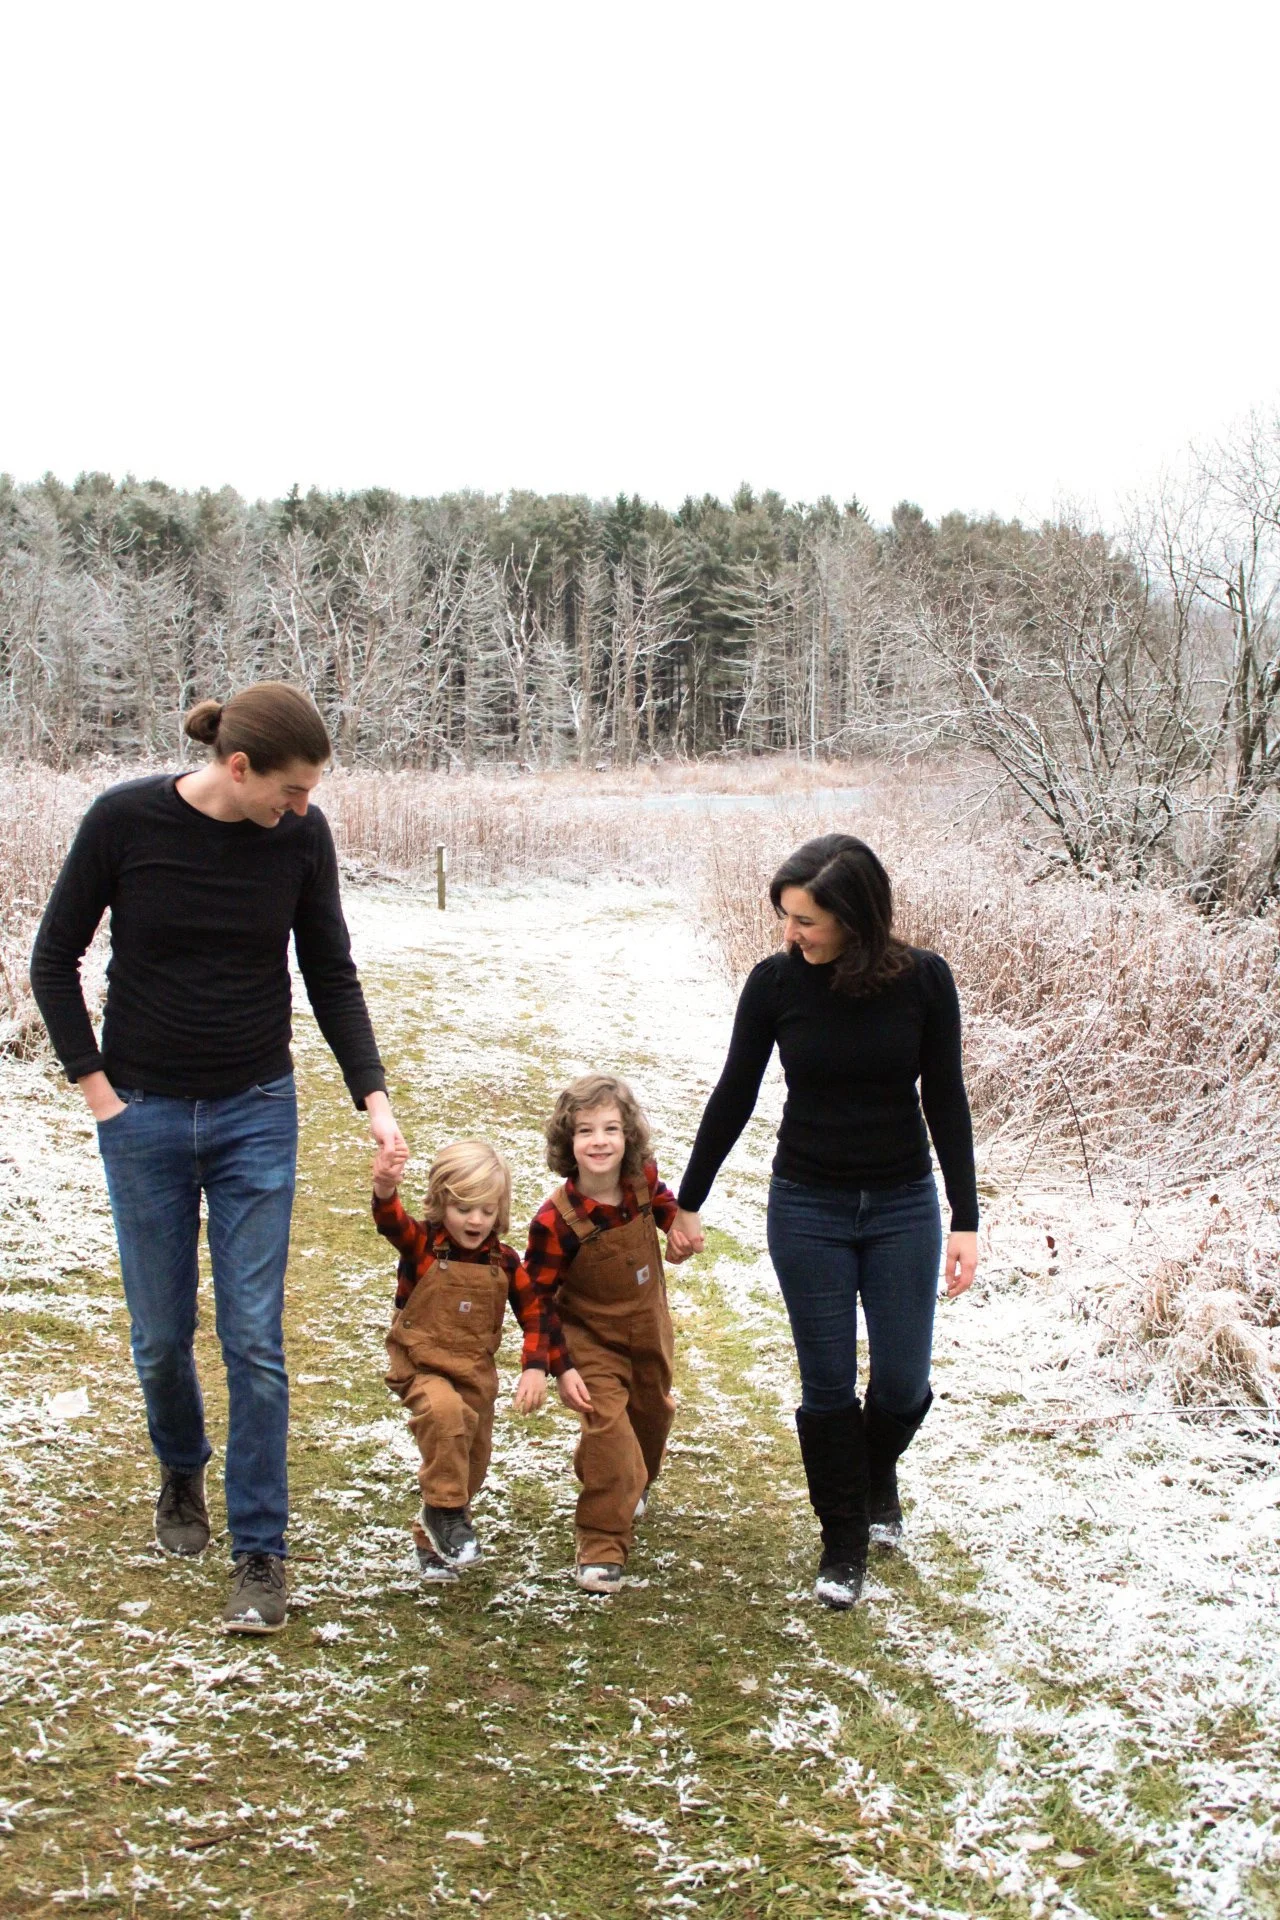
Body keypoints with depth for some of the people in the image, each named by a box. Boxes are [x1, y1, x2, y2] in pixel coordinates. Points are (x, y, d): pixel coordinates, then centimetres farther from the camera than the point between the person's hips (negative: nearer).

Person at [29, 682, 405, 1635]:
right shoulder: (125, 820, -13)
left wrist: (372, 1092, -6)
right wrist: (94, 1083, -5)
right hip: (145, 1118, 0)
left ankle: (261, 1552, 8)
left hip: (256, 1117, 1)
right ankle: (181, 1475, 39)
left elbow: (332, 976, 3)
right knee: (162, 1334, 9)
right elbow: (55, 959, -1)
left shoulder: (302, 837, -8)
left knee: (255, 1339, -3)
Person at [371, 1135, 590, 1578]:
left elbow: (537, 1312, 1)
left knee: (472, 1462, 13)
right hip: (422, 1366, -5)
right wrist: (385, 1188, -57)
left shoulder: (504, 1263, -4)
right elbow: (391, 1221, -34)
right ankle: (444, 1510, -18)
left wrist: (551, 1368, -9)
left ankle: (433, 1541, 38)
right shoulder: (422, 1245, -14)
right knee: (444, 1410, -36)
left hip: (477, 1373, 5)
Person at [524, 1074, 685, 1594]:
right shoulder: (556, 1220, -30)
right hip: (592, 1337, -5)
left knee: (652, 1414, 24)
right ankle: (602, 1547, -7)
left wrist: (680, 1219, -10)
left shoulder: (643, 1178, -18)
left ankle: (634, 1486, 57)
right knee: (608, 1425, -19)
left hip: (650, 1328, 5)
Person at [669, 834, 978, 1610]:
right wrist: (688, 1202, 6)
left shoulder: (923, 979, -12)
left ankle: (878, 1474, 39)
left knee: (903, 1381, 6)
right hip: (807, 1207, 0)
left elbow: (945, 1100, -3)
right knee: (828, 1385, 4)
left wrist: (966, 1220, -5)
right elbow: (735, 1095, 0)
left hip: (903, 1205, 0)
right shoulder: (776, 981, -11)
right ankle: (844, 1541, 22)